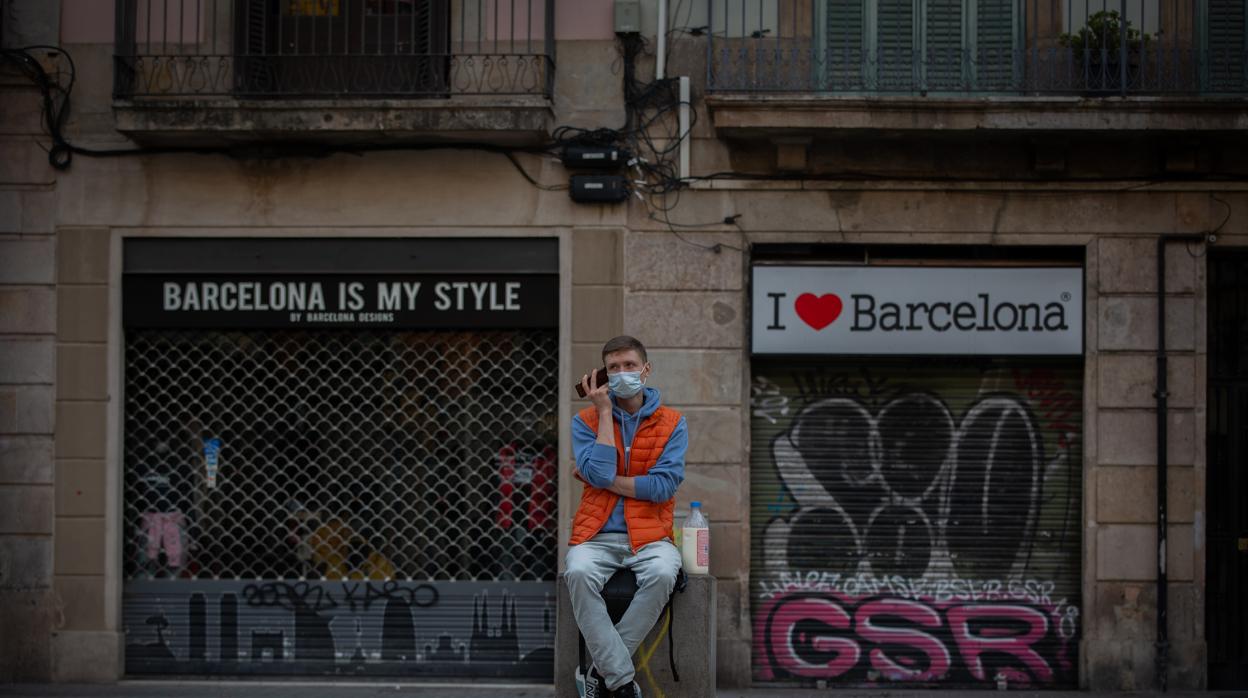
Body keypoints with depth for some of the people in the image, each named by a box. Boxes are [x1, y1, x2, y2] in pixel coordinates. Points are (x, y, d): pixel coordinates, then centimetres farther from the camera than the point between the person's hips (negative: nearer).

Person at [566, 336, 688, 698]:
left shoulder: (672, 423, 5)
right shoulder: (586, 420, 6)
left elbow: (664, 487, -7)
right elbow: (600, 474, -11)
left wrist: (605, 480, -7)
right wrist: (605, 411, -8)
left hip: (649, 535, 0)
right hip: (596, 535, 0)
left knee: (663, 572, -35)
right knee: (579, 573, -34)